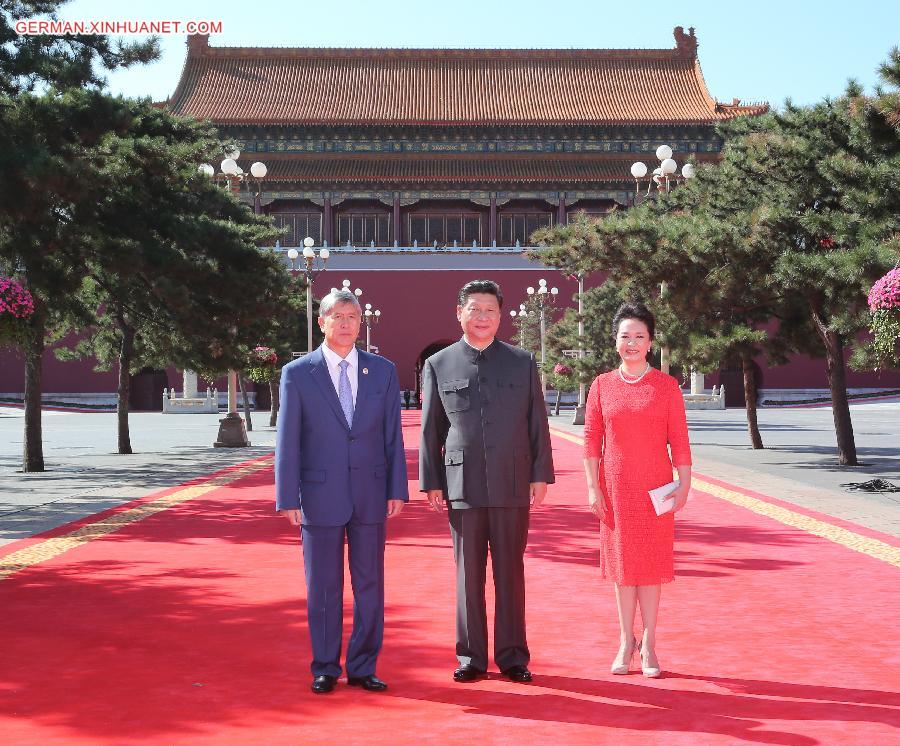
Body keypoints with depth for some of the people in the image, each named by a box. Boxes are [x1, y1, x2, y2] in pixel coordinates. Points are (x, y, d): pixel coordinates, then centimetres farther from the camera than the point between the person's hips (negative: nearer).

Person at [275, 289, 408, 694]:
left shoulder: (383, 371, 6)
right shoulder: (297, 373, -1)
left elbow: (393, 435, 6)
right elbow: (287, 441, -2)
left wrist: (397, 489, 0)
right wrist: (287, 498, -6)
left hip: (370, 495, 2)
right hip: (320, 495, -2)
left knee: (370, 585, 7)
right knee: (323, 588, 6)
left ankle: (362, 668, 18)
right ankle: (325, 668, 18)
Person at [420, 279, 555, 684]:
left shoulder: (523, 362, 8)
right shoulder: (438, 365, 7)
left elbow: (537, 423, 7)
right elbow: (430, 430, 7)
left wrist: (541, 475, 1)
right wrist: (431, 483, 2)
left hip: (513, 484, 0)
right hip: (462, 485, 0)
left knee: (510, 573, 6)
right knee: (469, 574, 5)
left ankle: (512, 656, 14)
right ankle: (471, 656, 14)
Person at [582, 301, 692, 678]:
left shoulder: (666, 385, 0)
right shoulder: (602, 385, 3)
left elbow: (679, 439, -1)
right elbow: (591, 439, 2)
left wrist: (683, 485, -6)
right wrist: (593, 487, -3)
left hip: (654, 489, -1)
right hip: (615, 490, 1)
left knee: (651, 564, 3)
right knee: (621, 562, 8)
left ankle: (648, 643, 13)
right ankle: (627, 640, 18)